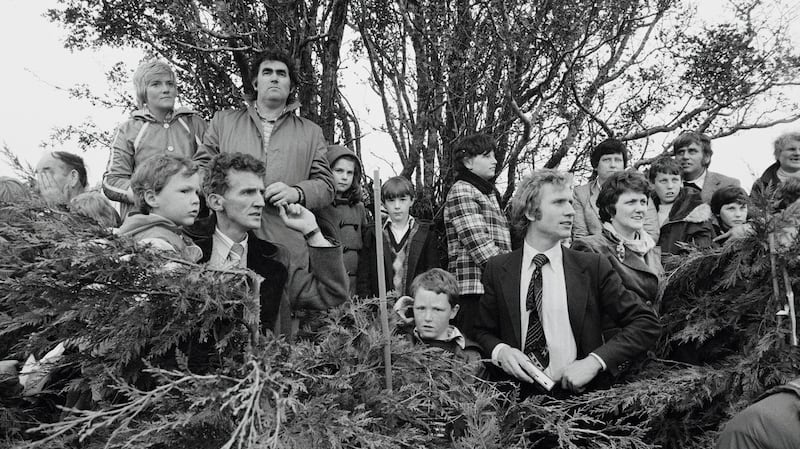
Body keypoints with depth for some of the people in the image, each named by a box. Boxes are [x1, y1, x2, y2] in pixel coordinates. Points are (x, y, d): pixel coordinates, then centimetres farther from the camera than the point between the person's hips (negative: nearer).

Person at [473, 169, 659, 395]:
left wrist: (595, 361, -10)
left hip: (580, 394, 0)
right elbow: (483, 332, 14)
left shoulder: (594, 266, 3)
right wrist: (499, 351, -9)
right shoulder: (498, 269, 5)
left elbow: (647, 323, 2)